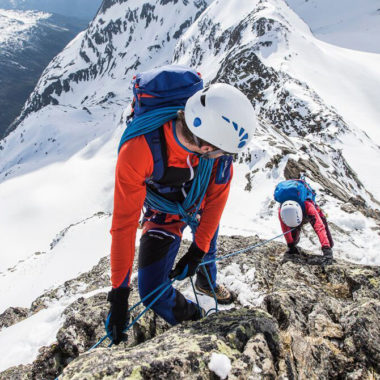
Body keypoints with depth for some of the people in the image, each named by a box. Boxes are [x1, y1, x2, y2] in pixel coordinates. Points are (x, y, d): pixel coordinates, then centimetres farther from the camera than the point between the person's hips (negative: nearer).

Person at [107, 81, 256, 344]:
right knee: (153, 293, -10)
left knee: (208, 247, 29)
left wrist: (197, 252, -18)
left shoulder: (219, 134, -32)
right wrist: (119, 292, -30)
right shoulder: (136, 154, -43)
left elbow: (217, 194, -19)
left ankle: (207, 282, 64)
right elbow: (124, 224, -35)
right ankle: (192, 319, 23)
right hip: (165, 216, -3)